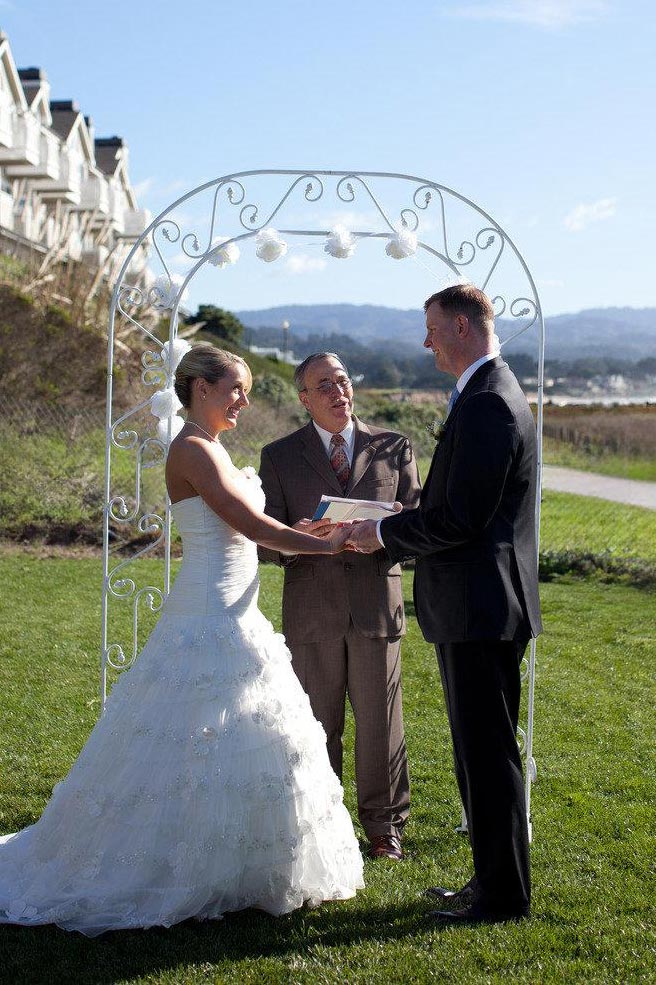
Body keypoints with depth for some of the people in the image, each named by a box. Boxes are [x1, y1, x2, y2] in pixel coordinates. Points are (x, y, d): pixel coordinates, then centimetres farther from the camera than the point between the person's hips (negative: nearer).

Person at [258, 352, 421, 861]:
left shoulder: (394, 448, 8)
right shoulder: (280, 457, 5)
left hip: (376, 604, 0)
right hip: (311, 609, 0)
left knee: (380, 721, 5)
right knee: (316, 724, 7)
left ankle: (384, 825, 20)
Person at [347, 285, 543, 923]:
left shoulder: (486, 404, -18)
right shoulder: (493, 395, 16)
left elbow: (460, 519, -23)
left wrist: (384, 534, -10)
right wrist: (391, 529, 12)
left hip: (479, 608, -11)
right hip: (480, 606, 11)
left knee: (488, 752, -1)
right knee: (480, 750, 17)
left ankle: (503, 893, 10)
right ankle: (491, 878, 29)